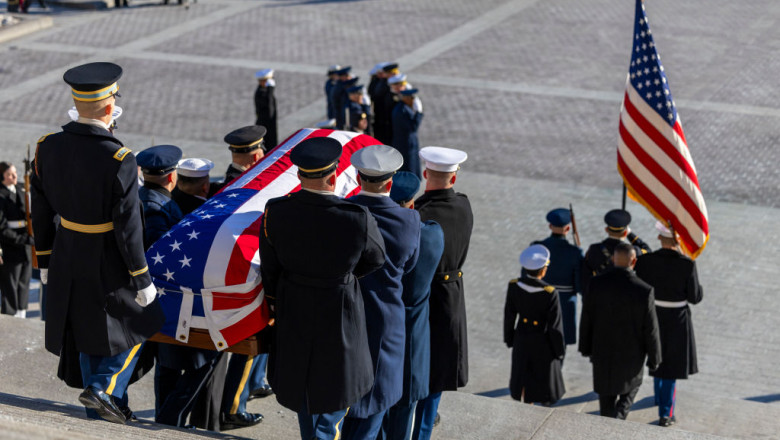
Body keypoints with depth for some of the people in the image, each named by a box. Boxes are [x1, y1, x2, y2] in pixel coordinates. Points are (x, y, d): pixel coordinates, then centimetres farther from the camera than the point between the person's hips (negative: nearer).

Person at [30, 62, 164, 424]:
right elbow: (127, 227, -21)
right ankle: (104, 388, 3)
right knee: (137, 323, 18)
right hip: (108, 262, -6)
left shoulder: (48, 147, -8)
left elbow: (41, 212, 2)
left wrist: (45, 261, 15)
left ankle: (98, 413, 31)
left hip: (67, 257, 6)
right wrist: (142, 279, -10)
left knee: (87, 332, 20)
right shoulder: (119, 161, -25)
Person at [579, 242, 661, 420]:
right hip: (631, 354, -2)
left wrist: (586, 348, 10)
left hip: (602, 351, 2)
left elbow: (586, 320, -5)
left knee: (606, 397, 19)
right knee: (631, 387, 24)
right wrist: (654, 358, 1)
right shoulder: (644, 291, -22)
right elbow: (650, 329, -13)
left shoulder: (596, 284, -16)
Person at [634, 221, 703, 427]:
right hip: (677, 320, -3)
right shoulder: (687, 265, -21)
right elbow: (695, 297, -13)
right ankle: (665, 413, 15)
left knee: (658, 359, 26)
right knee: (672, 366, 11)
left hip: (653, 317, 3)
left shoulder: (645, 261, -16)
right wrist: (699, 288, 9)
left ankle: (660, 398, 47)